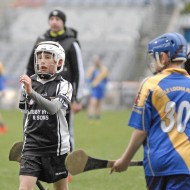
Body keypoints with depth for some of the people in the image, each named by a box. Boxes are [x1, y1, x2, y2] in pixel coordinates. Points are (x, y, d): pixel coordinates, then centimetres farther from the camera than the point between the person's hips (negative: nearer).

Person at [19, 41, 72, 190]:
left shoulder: (64, 86, -6)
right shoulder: (28, 83, 7)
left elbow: (53, 108, -25)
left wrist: (31, 92, -37)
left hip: (56, 147, -2)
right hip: (31, 145, 2)